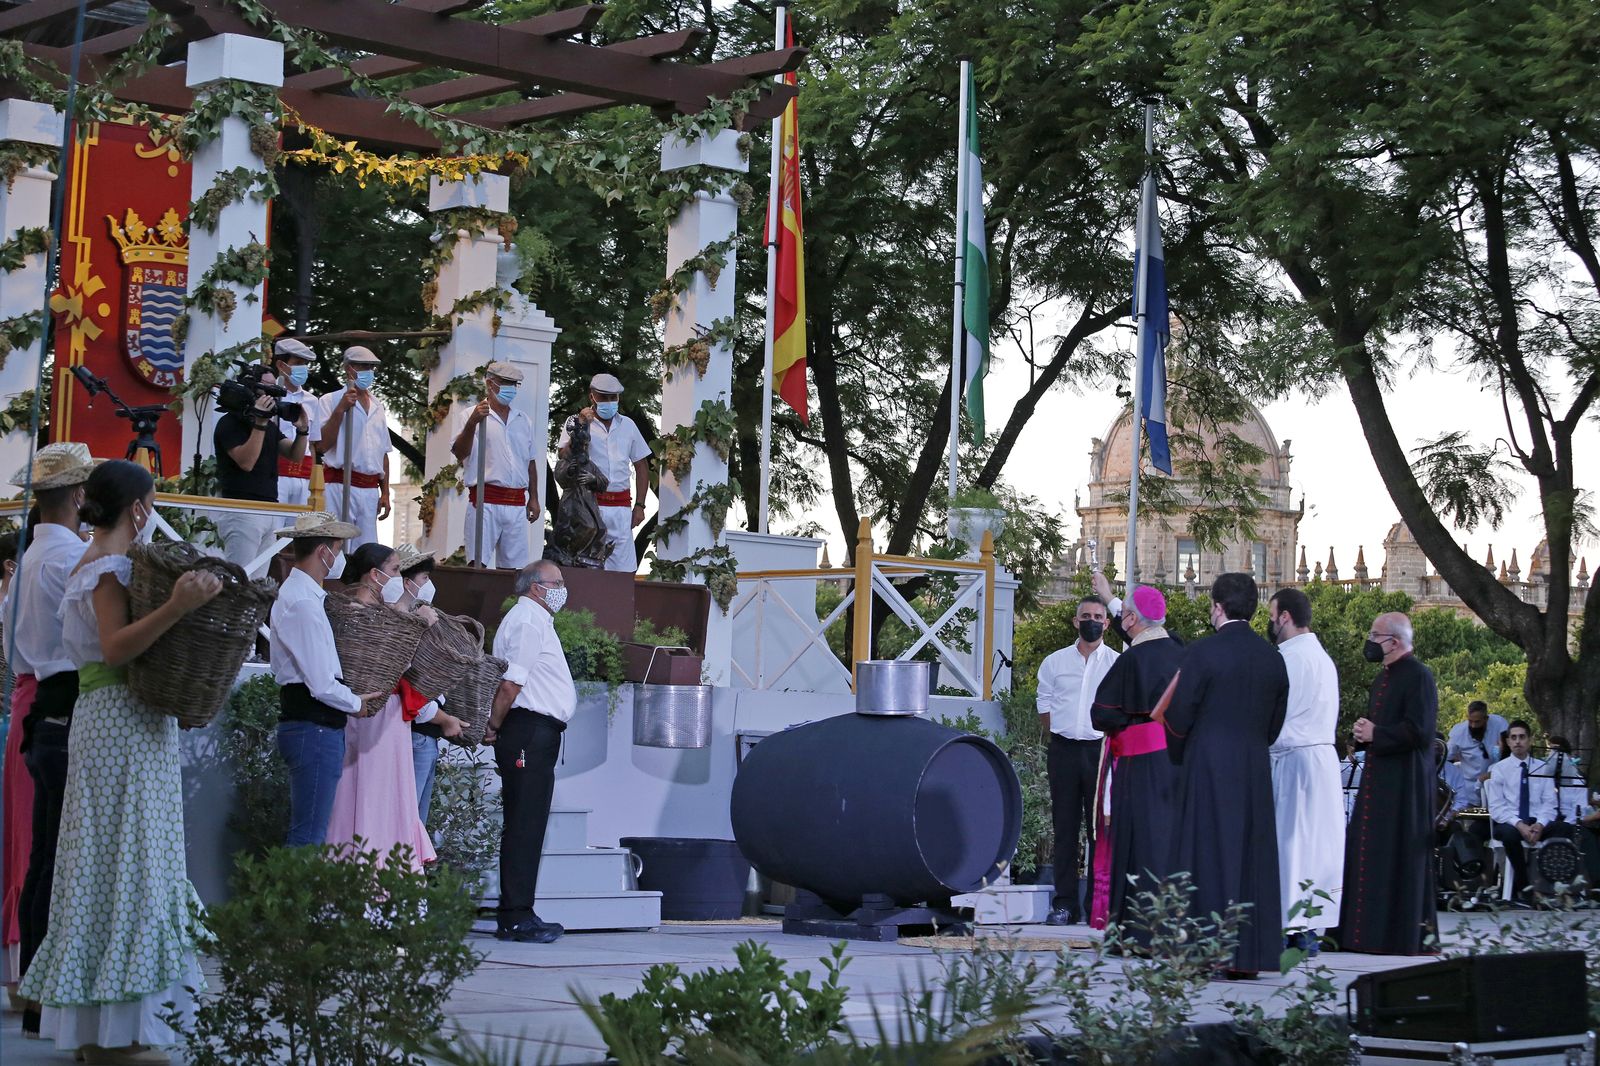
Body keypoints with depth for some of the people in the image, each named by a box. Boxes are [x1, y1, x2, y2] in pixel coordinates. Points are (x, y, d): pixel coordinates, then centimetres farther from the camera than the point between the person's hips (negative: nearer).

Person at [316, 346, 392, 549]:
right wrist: (340, 410, -14)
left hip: (370, 490, 6)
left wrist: (385, 493, 15)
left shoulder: (377, 406, 17)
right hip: (340, 485, -6)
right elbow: (322, 445, -9)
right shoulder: (330, 401, 0)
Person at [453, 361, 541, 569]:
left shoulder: (524, 421, 19)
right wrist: (472, 423, -24)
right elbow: (459, 453, -10)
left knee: (514, 566, 4)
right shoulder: (474, 415, 2)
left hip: (517, 505, 5)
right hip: (486, 501, -5)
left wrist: (534, 498, 18)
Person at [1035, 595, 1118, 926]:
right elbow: (1044, 707, 14)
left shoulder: (1117, 664, 5)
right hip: (1064, 750, 2)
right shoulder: (1054, 662, 10)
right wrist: (1061, 737, 6)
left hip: (1102, 750, -2)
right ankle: (1065, 904, 6)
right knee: (1065, 828, 3)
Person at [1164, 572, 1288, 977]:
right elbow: (1276, 721, 13)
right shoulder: (1272, 658, 7)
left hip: (1208, 767, -5)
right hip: (1255, 771, 5)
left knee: (1208, 854, -2)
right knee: (1251, 856, 8)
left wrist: (1179, 757, 10)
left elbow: (1179, 714, -7)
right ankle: (1249, 954, 9)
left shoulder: (1205, 651, -11)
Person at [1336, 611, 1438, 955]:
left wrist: (1374, 734, -12)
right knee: (1367, 854, 8)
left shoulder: (1417, 676, -12)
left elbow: (1419, 730, -20)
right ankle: (1372, 930, 14)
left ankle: (1413, 935, -1)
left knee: (1402, 857, -6)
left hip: (1405, 782, -10)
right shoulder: (1384, 678, 17)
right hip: (1378, 778, 10)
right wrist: (1363, 730, 6)